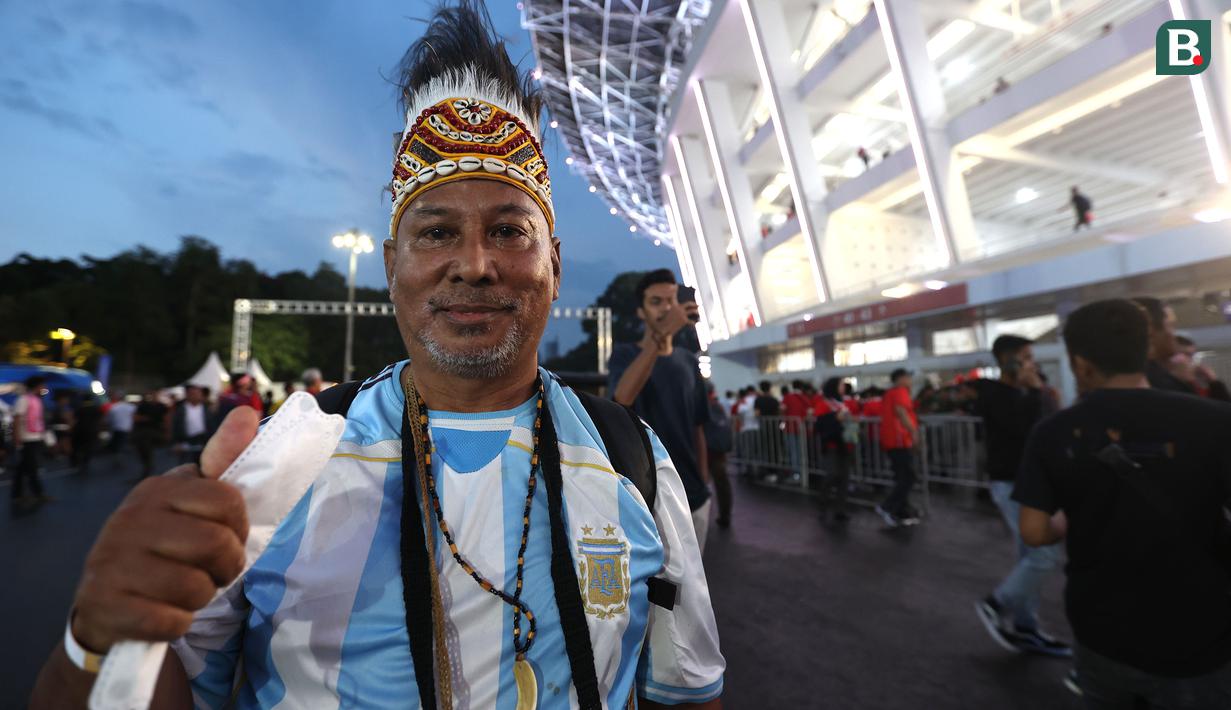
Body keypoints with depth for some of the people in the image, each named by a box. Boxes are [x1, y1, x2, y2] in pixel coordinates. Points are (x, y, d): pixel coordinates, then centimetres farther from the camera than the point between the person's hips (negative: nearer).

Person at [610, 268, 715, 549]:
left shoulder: (689, 361, 8)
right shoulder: (625, 354, -6)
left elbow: (697, 428, 13)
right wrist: (660, 334, -39)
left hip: (692, 496, 5)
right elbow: (623, 397, -29)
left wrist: (704, 485, 11)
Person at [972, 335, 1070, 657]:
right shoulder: (998, 394, -14)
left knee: (1033, 555, 12)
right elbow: (1030, 430, -24)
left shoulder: (1016, 393, 14)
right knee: (1046, 552, -9)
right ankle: (997, 605, 6)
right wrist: (1035, 390, -17)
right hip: (1012, 484, -10)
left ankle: (1024, 627, 21)